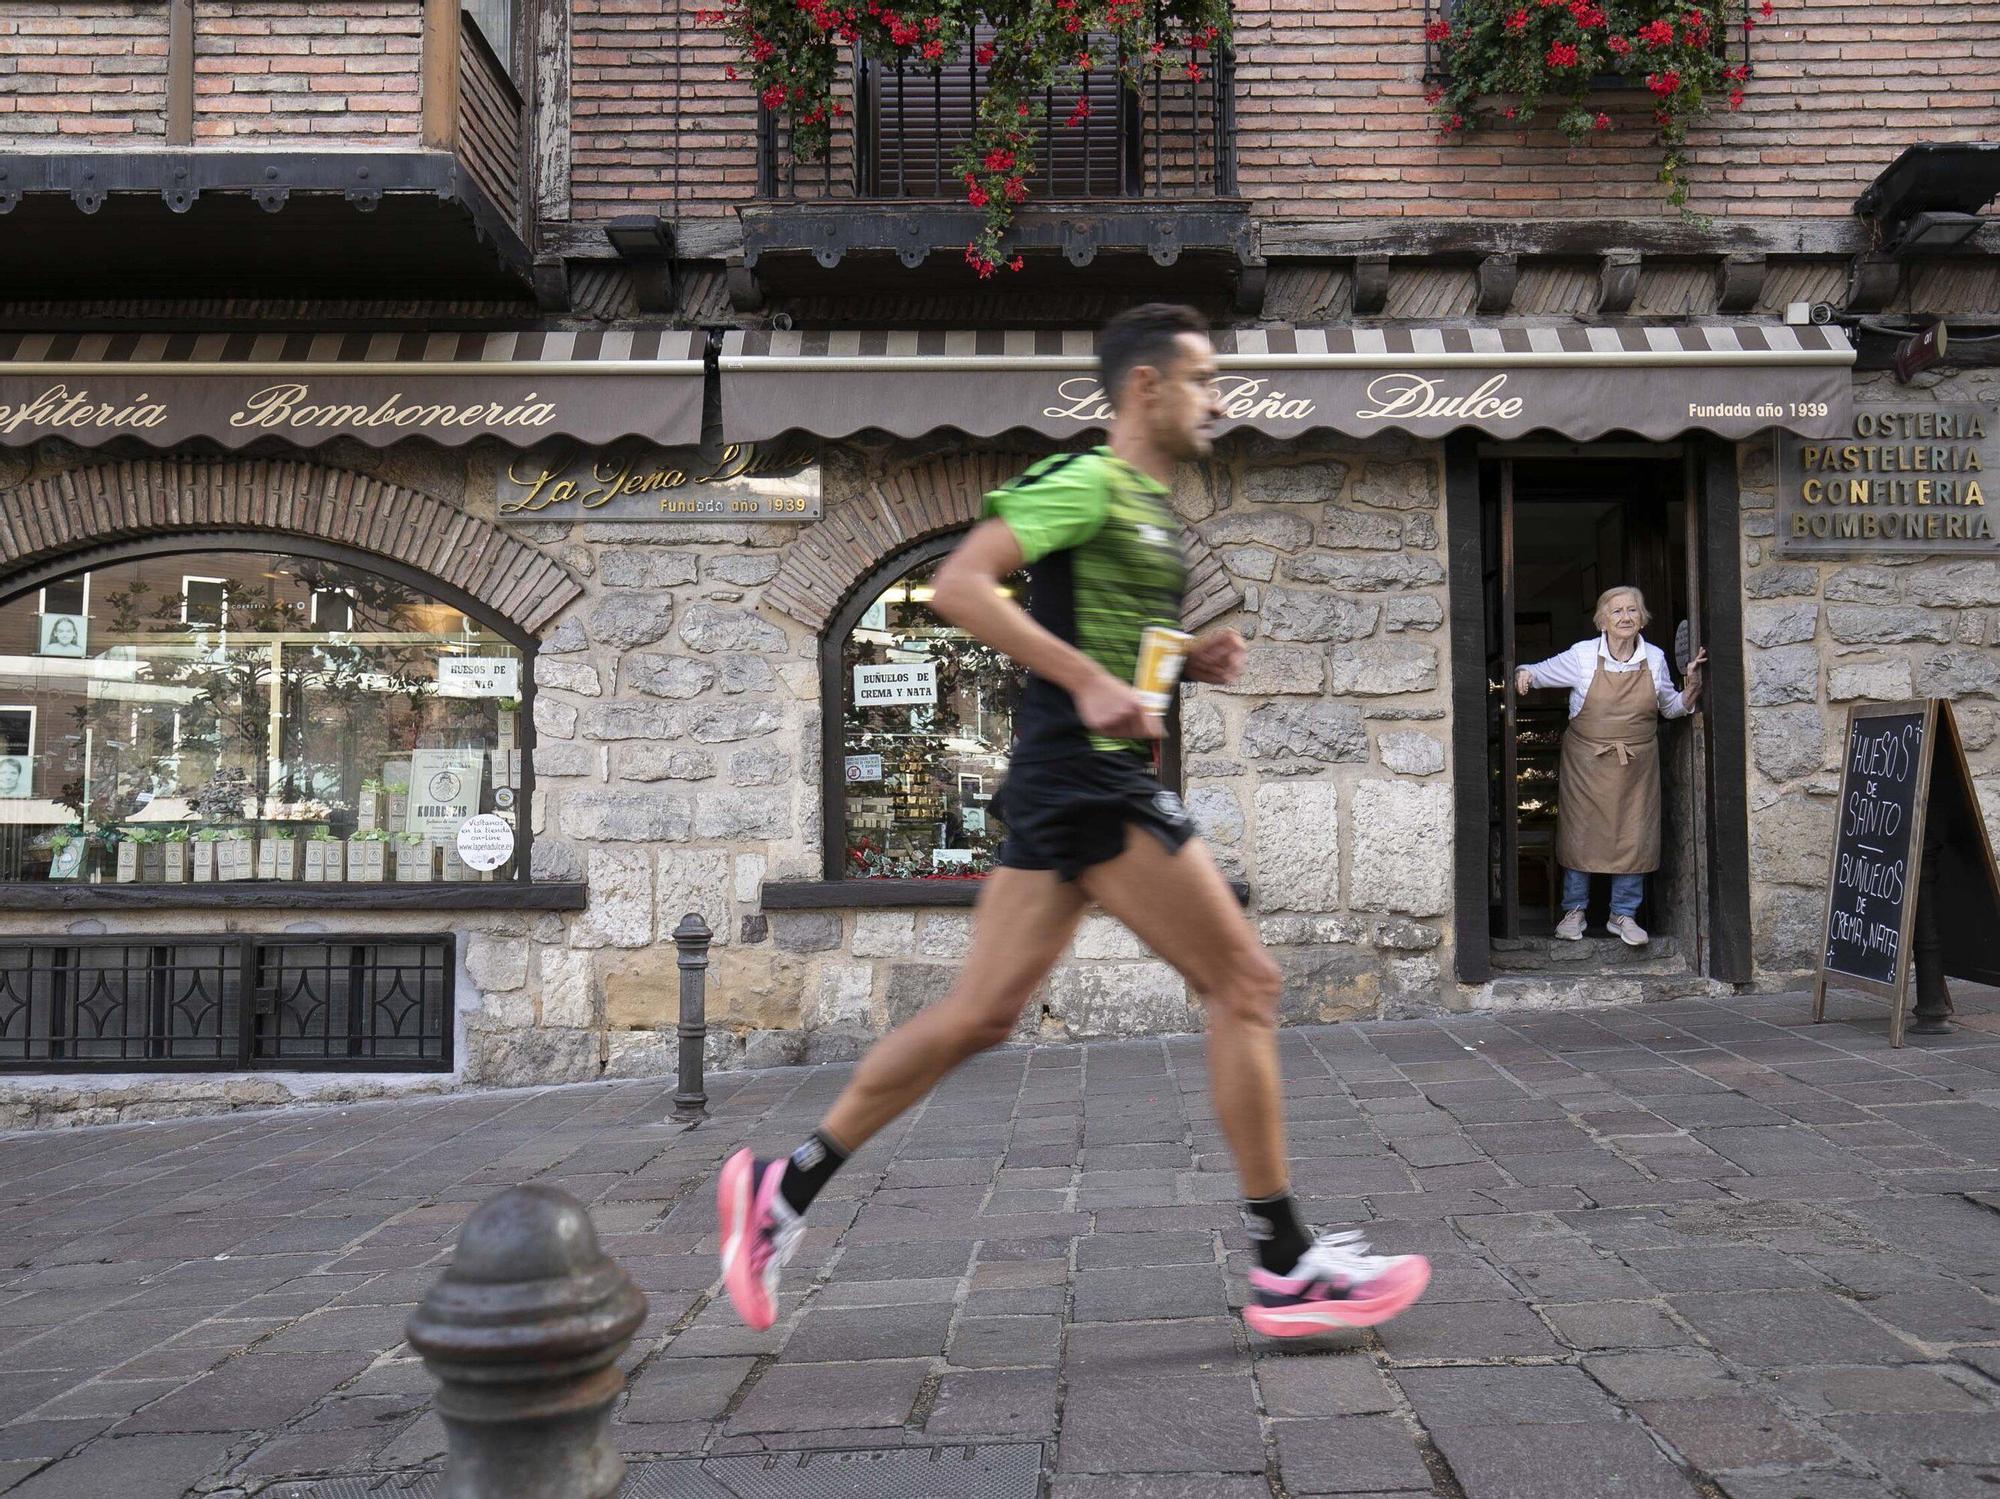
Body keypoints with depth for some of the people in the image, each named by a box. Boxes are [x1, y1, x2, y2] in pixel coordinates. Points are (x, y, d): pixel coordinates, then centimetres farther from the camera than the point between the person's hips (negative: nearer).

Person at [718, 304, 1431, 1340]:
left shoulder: (1151, 506, 21)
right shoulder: (1086, 482, -9)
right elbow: (959, 585, -18)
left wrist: (1192, 660, 12)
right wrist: (1088, 679, -24)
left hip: (1086, 780, 10)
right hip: (1087, 777, -10)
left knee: (981, 1014, 9)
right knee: (1244, 983, -4)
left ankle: (782, 1190, 16)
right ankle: (1287, 1269, 7)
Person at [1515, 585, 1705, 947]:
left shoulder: (1655, 658, 2)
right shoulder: (1583, 655, -7)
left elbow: (1670, 707, 15)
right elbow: (1542, 672, 4)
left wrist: (1692, 686, -3)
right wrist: (1525, 674, -18)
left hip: (1637, 764, 2)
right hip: (1586, 762, -2)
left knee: (1633, 836, 3)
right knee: (1580, 833, 3)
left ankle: (1623, 914, 16)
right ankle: (1574, 910, 18)